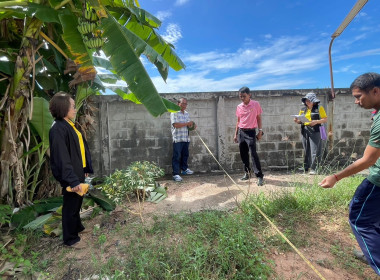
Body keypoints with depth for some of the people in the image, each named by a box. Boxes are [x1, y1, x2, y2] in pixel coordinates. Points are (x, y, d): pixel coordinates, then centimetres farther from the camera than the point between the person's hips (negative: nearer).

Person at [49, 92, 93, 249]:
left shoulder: (70, 125, 9)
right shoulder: (58, 129, -20)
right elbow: (62, 158, -26)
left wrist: (86, 168, 15)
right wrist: (73, 181, -28)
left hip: (78, 172, 9)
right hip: (70, 176, -9)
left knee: (77, 202, 23)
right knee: (71, 205, 6)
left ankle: (77, 227, 44)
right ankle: (70, 239, 24)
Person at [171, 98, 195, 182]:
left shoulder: (187, 114, 17)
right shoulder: (174, 113, -6)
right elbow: (175, 125, -17)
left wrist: (192, 126, -2)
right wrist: (187, 123, -15)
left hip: (186, 138, 7)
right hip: (178, 139, -7)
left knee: (185, 155, 16)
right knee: (177, 156, -5)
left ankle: (184, 169, 33)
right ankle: (175, 174, -3)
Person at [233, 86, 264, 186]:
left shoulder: (256, 104, -2)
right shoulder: (239, 107, 8)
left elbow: (259, 118, 2)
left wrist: (260, 131, -5)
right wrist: (236, 134, 12)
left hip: (251, 132, -5)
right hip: (241, 132, 5)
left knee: (253, 153, -12)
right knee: (243, 154, 8)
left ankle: (259, 176, -8)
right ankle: (247, 173, 22)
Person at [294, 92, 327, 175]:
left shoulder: (319, 108, 3)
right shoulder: (303, 110, 16)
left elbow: (325, 119, -2)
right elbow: (301, 120, 19)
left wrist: (316, 121, -18)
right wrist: (297, 121, -4)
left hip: (315, 131, -5)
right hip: (305, 131, 5)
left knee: (314, 151, -7)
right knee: (306, 150, 9)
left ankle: (314, 169, -6)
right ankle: (306, 167, 17)